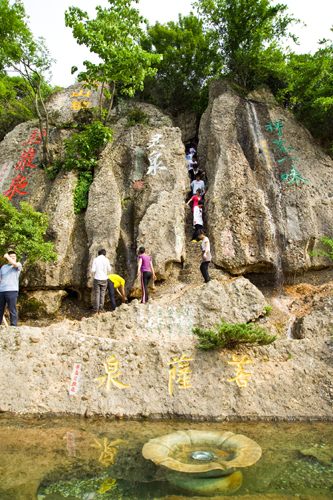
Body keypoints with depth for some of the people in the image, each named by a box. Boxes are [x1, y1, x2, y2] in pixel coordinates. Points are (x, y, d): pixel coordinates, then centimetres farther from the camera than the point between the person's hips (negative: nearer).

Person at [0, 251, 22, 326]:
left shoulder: (18, 265, 7)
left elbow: (14, 264, -16)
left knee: (12, 310, -5)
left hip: (12, 291, -4)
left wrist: (6, 256, -1)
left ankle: (14, 326, -3)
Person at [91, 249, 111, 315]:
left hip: (97, 279, 0)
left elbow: (93, 270, -8)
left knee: (97, 295, 4)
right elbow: (109, 270, 5)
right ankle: (100, 311, 8)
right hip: (104, 279, 1)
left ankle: (96, 311, 3)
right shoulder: (106, 260, -4)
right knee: (102, 295, 7)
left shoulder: (95, 260, -5)